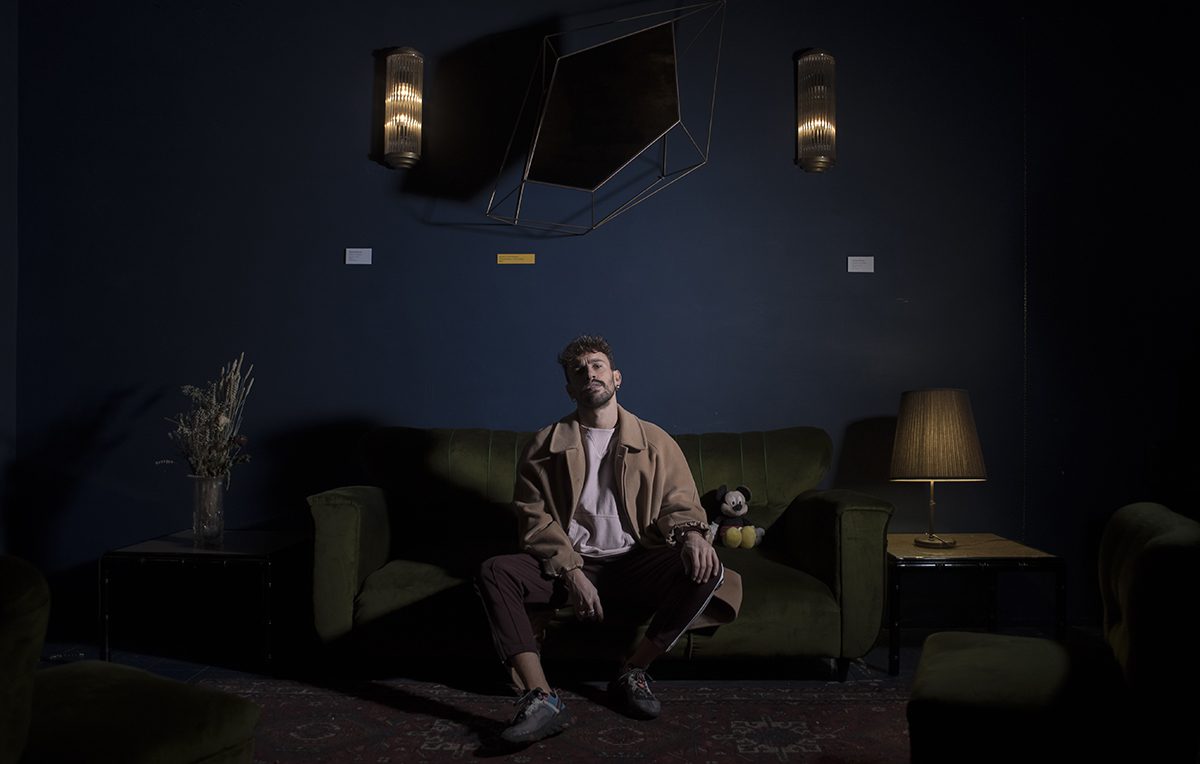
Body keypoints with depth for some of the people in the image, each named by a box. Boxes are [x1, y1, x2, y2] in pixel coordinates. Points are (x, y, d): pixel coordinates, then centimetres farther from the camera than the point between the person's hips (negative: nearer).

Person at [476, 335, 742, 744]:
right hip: (566, 567, 0)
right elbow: (535, 518, -1)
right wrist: (572, 573, -16)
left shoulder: (654, 441, 9)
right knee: (495, 572, -27)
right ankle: (542, 699, -31)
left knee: (706, 569, -28)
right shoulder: (545, 445, 6)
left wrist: (691, 534, -21)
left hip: (633, 566, 0)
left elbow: (679, 501, 5)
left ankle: (631, 673, -12)